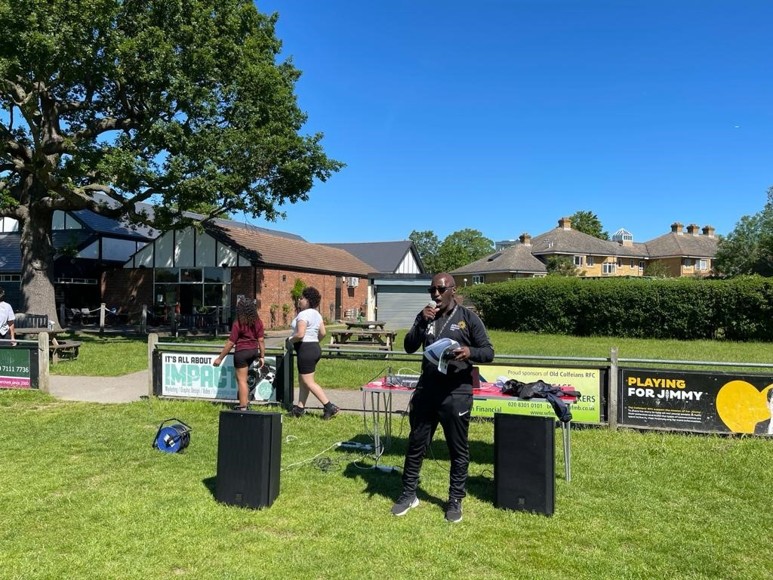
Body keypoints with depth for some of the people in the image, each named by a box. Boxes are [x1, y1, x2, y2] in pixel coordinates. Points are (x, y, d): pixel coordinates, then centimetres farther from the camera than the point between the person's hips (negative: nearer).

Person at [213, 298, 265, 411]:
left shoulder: (238, 323, -15)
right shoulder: (258, 322, -1)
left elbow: (230, 343, -13)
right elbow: (261, 340, 1)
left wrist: (220, 358, -5)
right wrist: (262, 356, 9)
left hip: (241, 352, -6)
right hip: (254, 351, 6)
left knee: (242, 380, 2)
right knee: (243, 378, 24)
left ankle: (243, 407, 6)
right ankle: (246, 401, 26)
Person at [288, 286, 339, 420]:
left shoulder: (303, 314, -17)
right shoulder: (317, 314, 12)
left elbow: (300, 334, -26)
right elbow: (323, 333, 14)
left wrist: (290, 340, -8)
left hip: (305, 349, -10)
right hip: (315, 348, 10)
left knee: (309, 382, -4)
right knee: (302, 380, 16)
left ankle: (329, 407, -6)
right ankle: (300, 408, 22)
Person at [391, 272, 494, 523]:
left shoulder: (468, 317, -3)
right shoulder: (425, 316, 7)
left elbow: (488, 352, -2)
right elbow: (409, 347, 2)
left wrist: (470, 352, -24)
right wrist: (422, 322, -12)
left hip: (456, 393, -3)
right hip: (426, 390, 3)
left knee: (458, 449, 7)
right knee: (416, 444, 12)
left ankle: (455, 500, 23)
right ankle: (409, 494, 27)